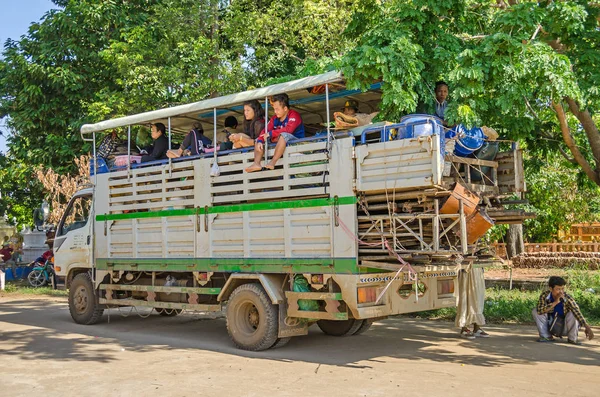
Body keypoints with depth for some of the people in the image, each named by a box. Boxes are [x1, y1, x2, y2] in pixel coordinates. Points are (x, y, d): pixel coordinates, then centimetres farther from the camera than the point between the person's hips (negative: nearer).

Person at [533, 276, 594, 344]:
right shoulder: (544, 295, -19)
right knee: (535, 311, -19)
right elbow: (539, 311, -33)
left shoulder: (567, 298, -23)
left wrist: (587, 327, -48)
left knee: (572, 314, -30)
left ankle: (572, 338, -4)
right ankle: (546, 336, -3)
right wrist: (555, 302, -39)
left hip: (564, 329, -1)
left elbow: (577, 312, -34)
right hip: (550, 327, 1)